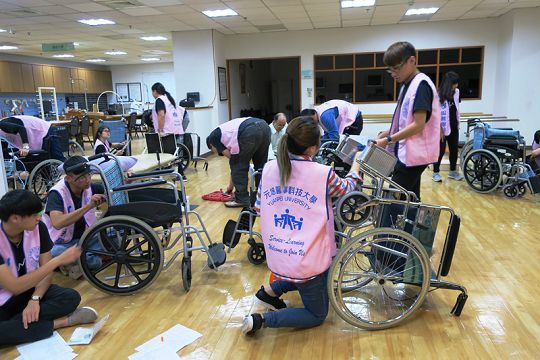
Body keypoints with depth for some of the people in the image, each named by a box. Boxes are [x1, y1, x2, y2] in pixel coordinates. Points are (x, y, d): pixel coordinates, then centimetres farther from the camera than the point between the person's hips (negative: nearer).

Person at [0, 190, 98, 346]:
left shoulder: (38, 228, -12)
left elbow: (46, 270, -7)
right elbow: (14, 287, -30)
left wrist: (35, 299, -25)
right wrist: (59, 260, -32)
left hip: (29, 289, 4)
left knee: (71, 297, -24)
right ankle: (61, 322, -21)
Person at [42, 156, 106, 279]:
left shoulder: (89, 187, -5)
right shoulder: (57, 193, -21)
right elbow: (57, 223, -39)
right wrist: (88, 206, -43)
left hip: (84, 237, 7)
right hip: (61, 243, -7)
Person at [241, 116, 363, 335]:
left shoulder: (269, 168, -5)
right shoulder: (323, 174, -16)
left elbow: (258, 208, 7)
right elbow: (348, 188, 6)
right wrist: (356, 164, 24)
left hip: (276, 258, 6)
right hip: (308, 262, -6)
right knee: (317, 315, 18)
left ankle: (270, 291, 20)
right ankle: (262, 320, 0)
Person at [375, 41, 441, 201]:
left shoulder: (421, 84, -15)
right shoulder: (407, 85, 14)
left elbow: (418, 125, -21)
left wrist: (389, 140, -19)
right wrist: (388, 132, 6)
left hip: (413, 154, -9)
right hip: (406, 153, 9)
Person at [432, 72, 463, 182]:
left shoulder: (456, 92, 5)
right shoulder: (439, 95, -16)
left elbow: (456, 108, 16)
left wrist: (458, 123, 13)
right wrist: (439, 130, -17)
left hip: (454, 127, 7)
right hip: (443, 128, -7)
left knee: (454, 149, 12)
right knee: (441, 150, 0)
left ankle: (453, 171, 26)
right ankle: (436, 172, 12)